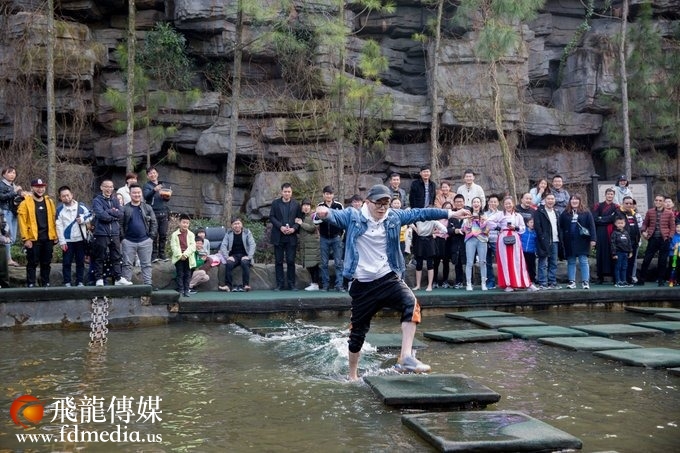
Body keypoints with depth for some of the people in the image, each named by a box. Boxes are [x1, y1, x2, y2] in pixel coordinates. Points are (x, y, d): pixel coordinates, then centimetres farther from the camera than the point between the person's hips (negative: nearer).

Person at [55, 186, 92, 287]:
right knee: (67, 262, 2)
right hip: (67, 240, -1)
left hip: (81, 239, 1)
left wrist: (83, 219, -12)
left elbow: (91, 216, 7)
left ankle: (80, 281, 15)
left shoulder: (81, 206, 2)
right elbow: (59, 226, -6)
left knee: (80, 262, 7)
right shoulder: (59, 210, -2)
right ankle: (67, 282, 9)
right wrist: (62, 241, -11)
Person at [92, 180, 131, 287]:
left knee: (116, 257, 8)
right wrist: (114, 215, -7)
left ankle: (118, 278, 14)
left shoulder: (115, 200, 13)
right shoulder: (97, 201, -1)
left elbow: (121, 214, 0)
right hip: (101, 233, -4)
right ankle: (99, 279, 9)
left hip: (115, 233, 4)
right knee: (100, 258, 3)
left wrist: (109, 211, -11)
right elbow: (101, 215, -16)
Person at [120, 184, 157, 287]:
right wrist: (122, 237, -6)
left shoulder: (147, 208, 8)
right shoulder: (124, 209, 3)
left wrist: (151, 236, -1)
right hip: (129, 241, -1)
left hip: (145, 241, 1)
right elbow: (120, 224, 1)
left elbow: (154, 223, 8)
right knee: (127, 264, 3)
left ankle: (148, 285, 7)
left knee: (146, 264, 4)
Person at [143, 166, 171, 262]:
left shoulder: (162, 184, 20)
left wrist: (167, 196, -2)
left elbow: (167, 198, 22)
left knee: (164, 235, 3)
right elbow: (146, 196, -14)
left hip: (163, 213, 5)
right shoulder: (147, 186, 4)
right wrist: (154, 190, -30)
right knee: (154, 235, -6)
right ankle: (154, 255, -3)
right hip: (153, 213, -5)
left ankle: (162, 254, 10)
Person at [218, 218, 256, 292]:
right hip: (233, 256, 1)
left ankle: (246, 285, -36)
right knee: (229, 263, -31)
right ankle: (228, 285, -33)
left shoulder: (247, 232, 4)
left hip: (244, 255, -1)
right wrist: (227, 257, -17)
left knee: (244, 262, -35)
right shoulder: (228, 233, 6)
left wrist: (249, 256, -18)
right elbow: (223, 246, -1)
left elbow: (252, 245, -4)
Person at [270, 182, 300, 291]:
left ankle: (291, 283, 9)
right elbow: (271, 217, 1)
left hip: (291, 237, 0)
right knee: (278, 261, 3)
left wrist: (294, 228, -13)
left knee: (291, 261, 0)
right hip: (278, 237, 0)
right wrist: (280, 227, -13)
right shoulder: (275, 203, 6)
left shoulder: (296, 204, 7)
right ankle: (280, 284, 8)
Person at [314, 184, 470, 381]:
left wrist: (451, 213, 7)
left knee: (411, 303, -28)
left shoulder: (394, 217, 6)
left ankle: (406, 357, -29)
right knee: (358, 332, 7)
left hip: (388, 278, 2)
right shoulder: (353, 217, -3)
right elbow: (337, 215, -19)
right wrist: (326, 212, -44)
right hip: (362, 284, -2)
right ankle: (352, 375, 28)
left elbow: (419, 213, 9)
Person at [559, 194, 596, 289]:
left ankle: (585, 281, 2)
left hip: (582, 241, -2)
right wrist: (562, 240, -1)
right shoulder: (565, 213, 8)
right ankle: (571, 281, 13)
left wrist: (593, 239, -10)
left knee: (584, 261, -1)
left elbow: (591, 226, -2)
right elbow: (561, 227, 6)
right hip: (569, 242, 2)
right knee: (571, 262, 8)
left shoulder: (586, 213, 3)